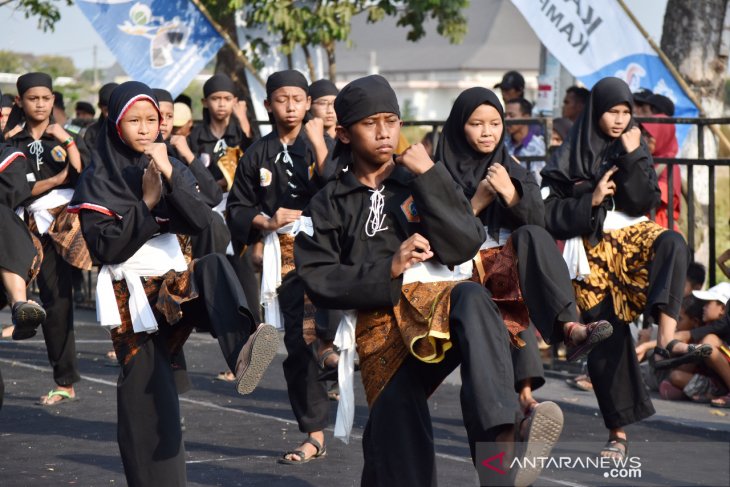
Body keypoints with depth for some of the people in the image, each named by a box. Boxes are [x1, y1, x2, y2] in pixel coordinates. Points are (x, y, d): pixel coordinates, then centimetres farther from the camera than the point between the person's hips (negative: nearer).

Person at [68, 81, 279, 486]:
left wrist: (170, 176, -18)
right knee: (149, 400, -9)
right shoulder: (98, 179, -1)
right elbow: (106, 247, -11)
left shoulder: (173, 168, 8)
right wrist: (148, 202, -14)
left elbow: (201, 223, -8)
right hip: (132, 295, -2)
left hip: (177, 283, 3)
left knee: (215, 267, -30)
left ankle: (242, 351, -54)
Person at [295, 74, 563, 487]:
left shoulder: (424, 180, 19)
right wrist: (390, 268, -8)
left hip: (442, 300, -1)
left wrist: (429, 178, -3)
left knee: (472, 300, -35)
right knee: (395, 413, -20)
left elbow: (463, 247, 3)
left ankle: (501, 439, -57)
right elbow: (320, 281, 5)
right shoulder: (329, 205, 19)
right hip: (380, 322, 1)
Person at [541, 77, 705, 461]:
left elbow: (644, 203, -4)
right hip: (592, 249, -1)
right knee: (605, 342, -3)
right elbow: (550, 211, -1)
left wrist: (632, 159, -13)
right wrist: (591, 201, -14)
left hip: (632, 238, 1)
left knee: (672, 245, -35)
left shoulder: (634, 150, 8)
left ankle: (666, 341, -50)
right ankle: (618, 435, 8)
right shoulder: (571, 155, 2)